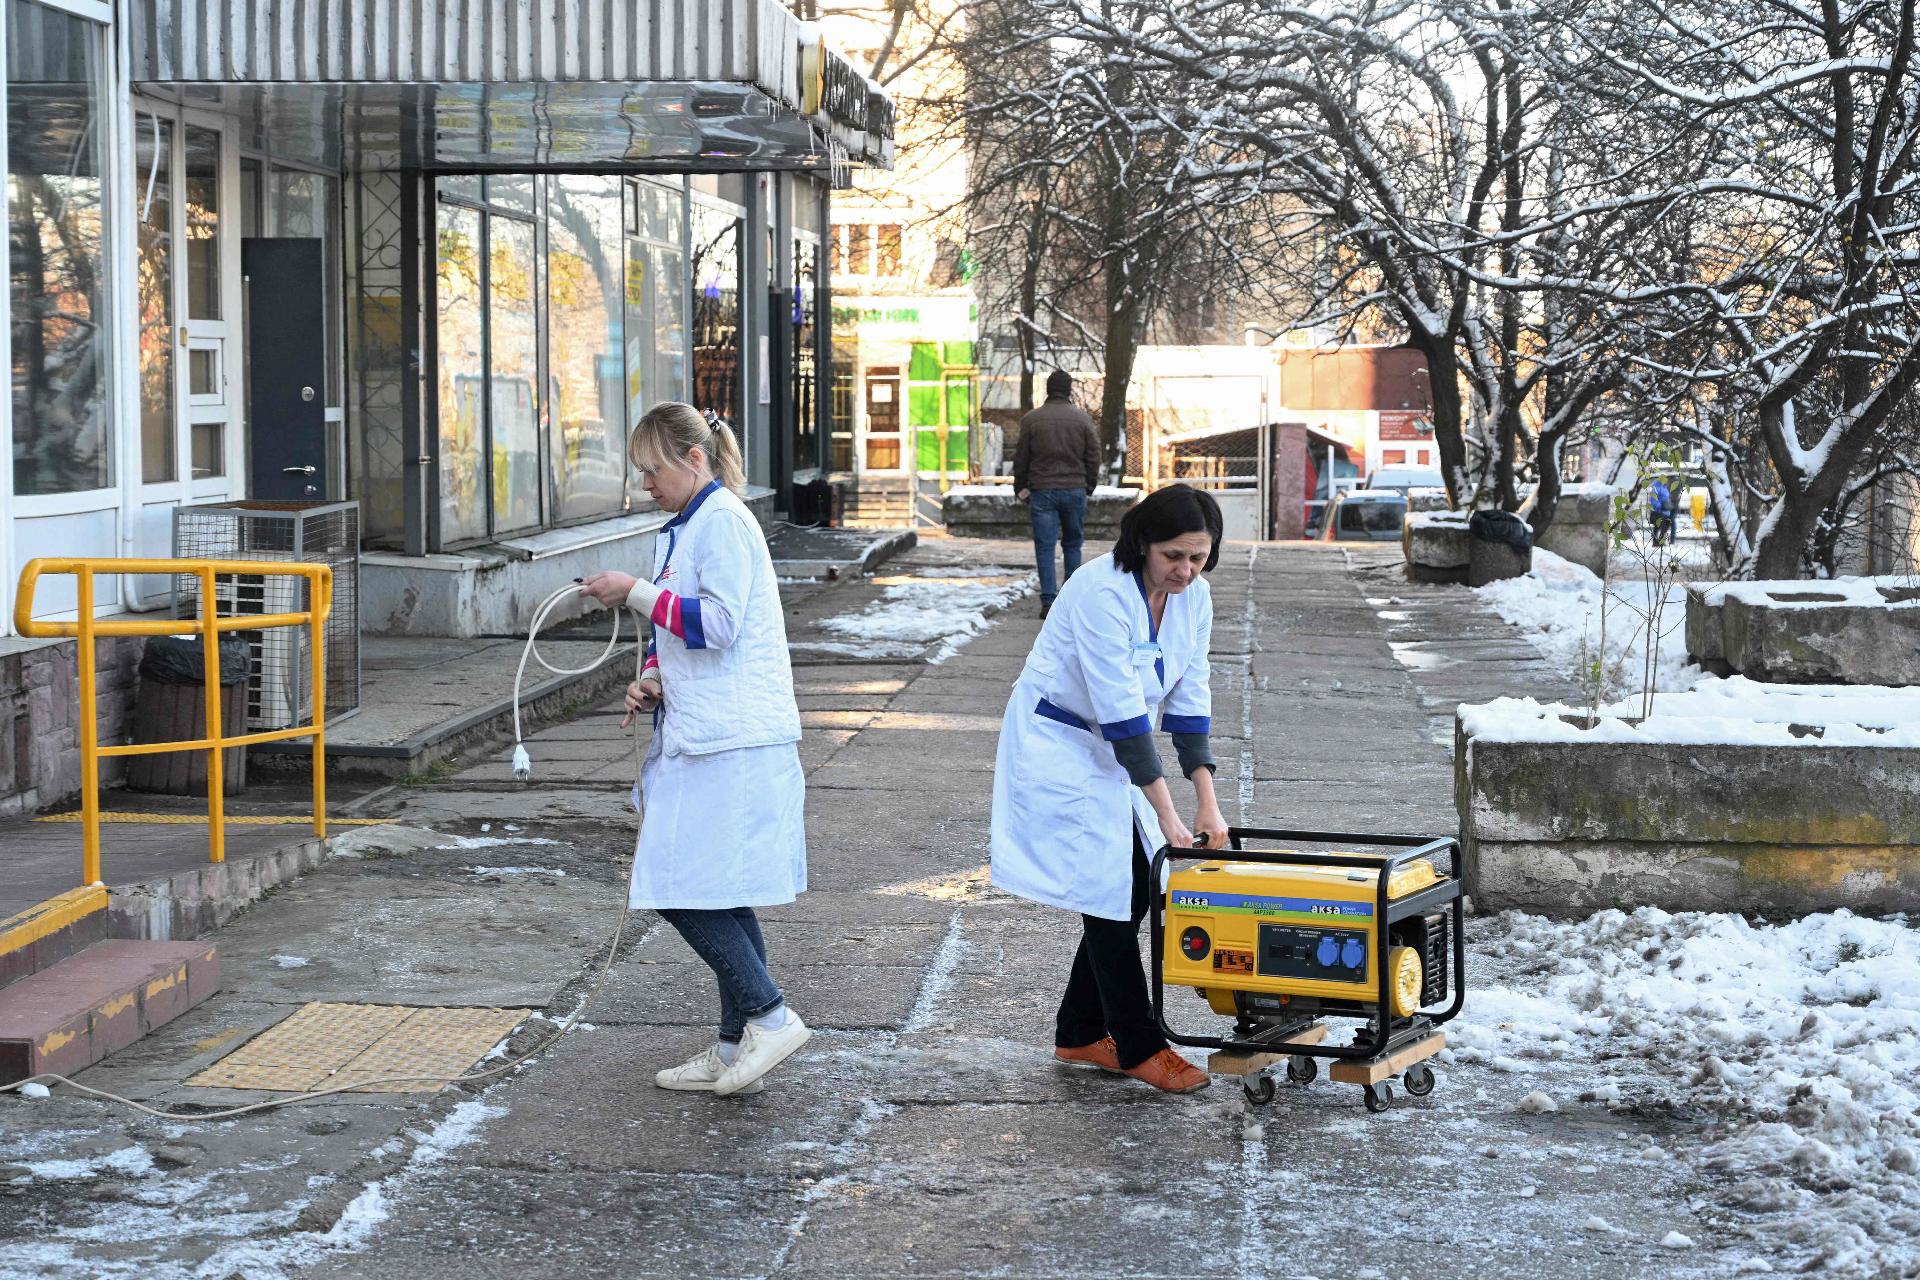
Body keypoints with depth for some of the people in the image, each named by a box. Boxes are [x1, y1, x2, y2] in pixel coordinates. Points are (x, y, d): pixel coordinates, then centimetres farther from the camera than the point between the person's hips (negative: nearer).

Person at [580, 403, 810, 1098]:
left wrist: (634, 592, -12)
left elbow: (718, 624, -19)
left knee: (684, 889, -12)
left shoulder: (722, 520, -10)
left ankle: (769, 1016, -4)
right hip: (701, 739, 10)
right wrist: (652, 680, 7)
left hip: (731, 745, -10)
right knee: (717, 896, 12)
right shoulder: (681, 528, 19)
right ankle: (737, 1048, 17)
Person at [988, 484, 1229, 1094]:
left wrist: (1208, 802, -8)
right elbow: (1123, 711, -29)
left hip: (1107, 747, 8)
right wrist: (1165, 812, -27)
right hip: (1056, 742, -8)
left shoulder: (1193, 596, -4)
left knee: (1137, 888, 6)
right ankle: (1139, 1047, 2)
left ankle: (1080, 1034, 19)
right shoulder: (1103, 592, -28)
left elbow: (1190, 698, -1)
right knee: (1108, 892, -8)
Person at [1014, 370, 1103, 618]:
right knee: (1073, 544, 13)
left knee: (1045, 547, 0)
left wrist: (1020, 488, 14)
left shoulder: (1031, 419, -2)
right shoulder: (1082, 419, 0)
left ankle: (1048, 601, -7)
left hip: (1042, 491, -1)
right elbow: (1094, 457, 3)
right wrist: (1089, 485, 16)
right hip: (1075, 490, 1)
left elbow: (1021, 459, 3)